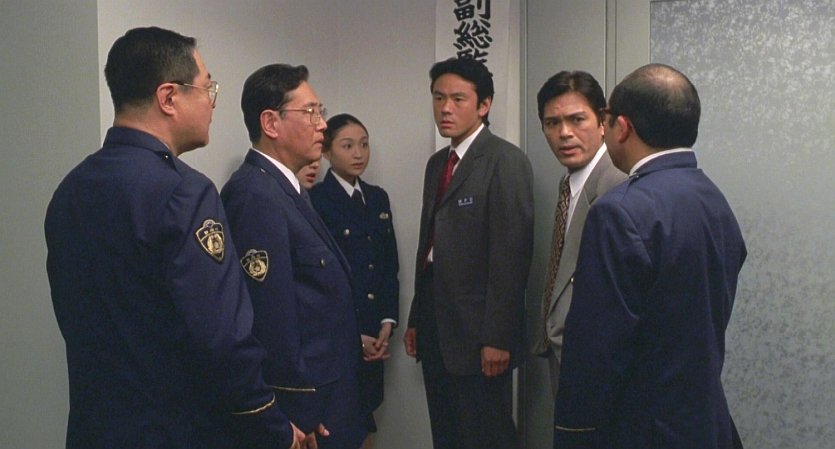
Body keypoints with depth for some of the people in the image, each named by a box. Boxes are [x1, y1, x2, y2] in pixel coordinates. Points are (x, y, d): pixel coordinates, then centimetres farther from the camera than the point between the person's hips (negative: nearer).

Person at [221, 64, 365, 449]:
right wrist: (298, 417, -21)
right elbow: (270, 316, -24)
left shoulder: (285, 189, 10)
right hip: (305, 405, -10)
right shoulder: (255, 195, -21)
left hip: (324, 394, 10)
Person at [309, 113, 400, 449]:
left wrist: (387, 322, 1)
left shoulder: (378, 198, 12)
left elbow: (390, 266, 12)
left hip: (374, 334, 6)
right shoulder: (315, 200, -8)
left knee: (363, 420, 8)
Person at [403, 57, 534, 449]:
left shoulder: (506, 162, -10)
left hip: (478, 331, -8)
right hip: (436, 328, 8)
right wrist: (416, 320, 15)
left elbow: (511, 255, -16)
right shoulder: (437, 163, 15)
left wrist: (497, 338, -19)